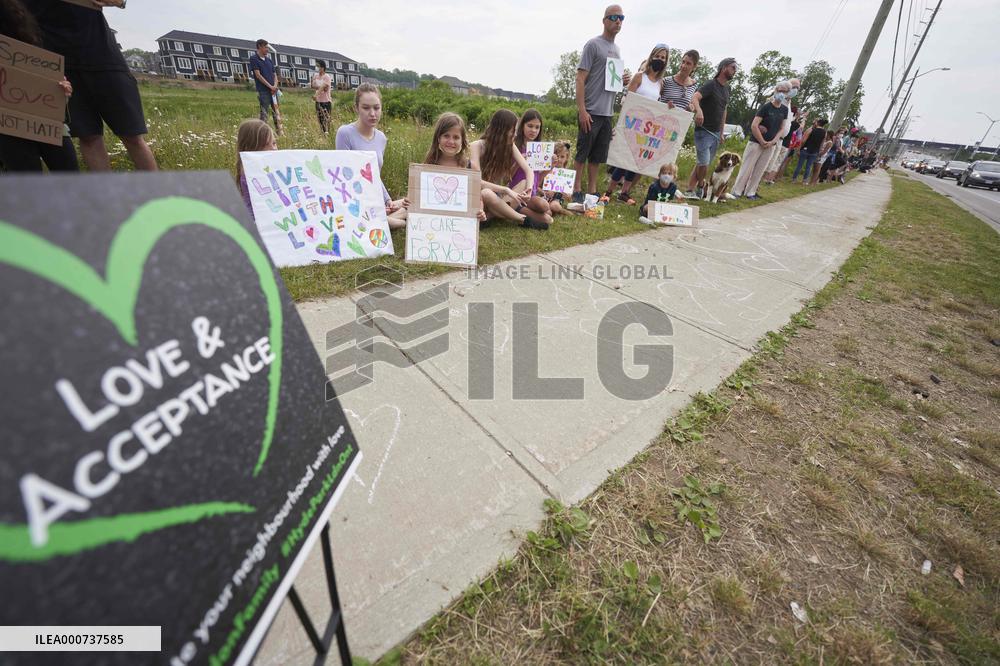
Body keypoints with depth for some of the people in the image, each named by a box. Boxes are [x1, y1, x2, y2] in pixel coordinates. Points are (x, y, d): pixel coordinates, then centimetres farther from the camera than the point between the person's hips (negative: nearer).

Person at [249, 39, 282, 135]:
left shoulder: (269, 60, 17)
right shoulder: (254, 58, -1)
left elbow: (274, 74, 17)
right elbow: (258, 75, -8)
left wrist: (275, 86, -3)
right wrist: (270, 86, -12)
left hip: (273, 90, 6)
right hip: (263, 91, -5)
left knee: (277, 112, 4)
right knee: (264, 113, -7)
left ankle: (280, 133, 7)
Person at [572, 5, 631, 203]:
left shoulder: (616, 49, 20)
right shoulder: (593, 44, -2)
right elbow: (580, 79, -10)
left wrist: (625, 81, 5)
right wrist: (582, 110, -19)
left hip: (607, 112, 7)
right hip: (591, 111, -7)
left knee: (597, 155, 8)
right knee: (582, 153, -4)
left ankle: (592, 191, 14)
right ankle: (577, 190, 2)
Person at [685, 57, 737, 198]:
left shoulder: (727, 89, 15)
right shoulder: (710, 85, -9)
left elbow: (723, 111, 22)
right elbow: (694, 97, -26)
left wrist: (722, 132, 15)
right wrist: (699, 110, -47)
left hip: (716, 133, 8)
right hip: (703, 132, -8)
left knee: (702, 164, 7)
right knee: (704, 164, -11)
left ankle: (690, 190, 12)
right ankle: (700, 187, 13)